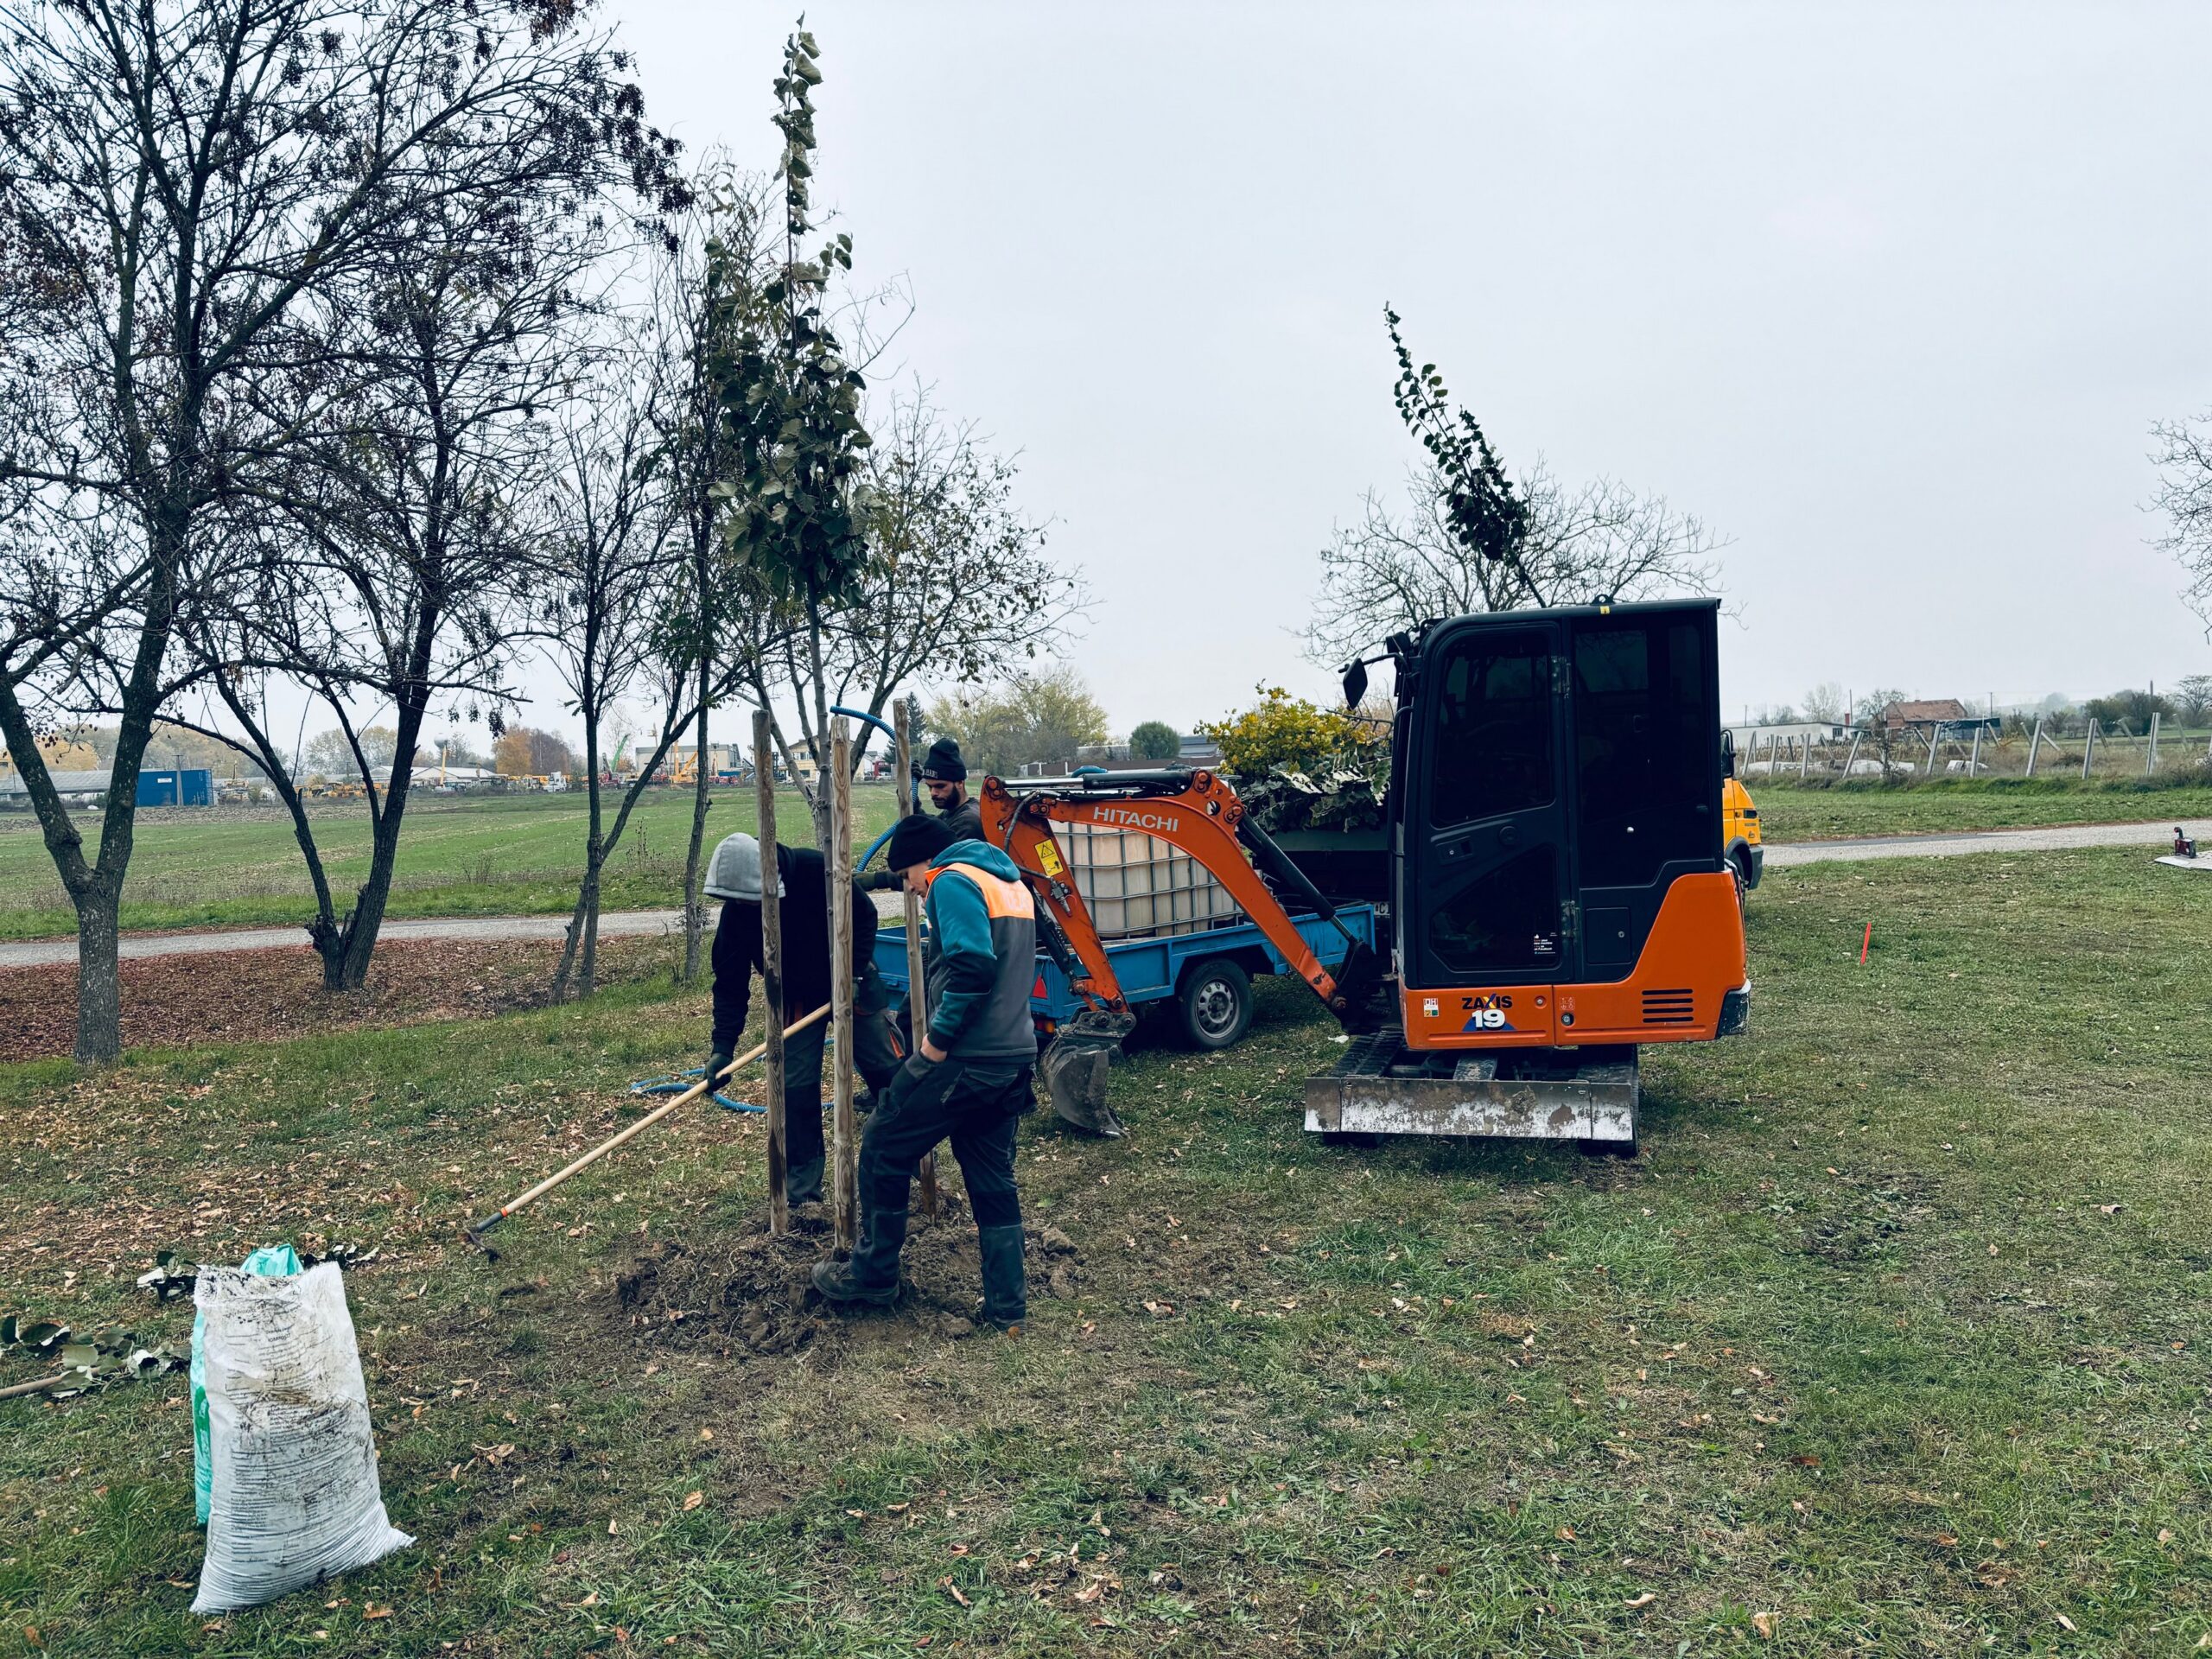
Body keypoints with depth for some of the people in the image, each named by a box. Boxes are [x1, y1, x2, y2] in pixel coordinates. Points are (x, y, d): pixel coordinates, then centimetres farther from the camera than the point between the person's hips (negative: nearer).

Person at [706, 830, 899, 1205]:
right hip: (798, 998, 2)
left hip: (853, 984, -2)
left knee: (886, 1069, 4)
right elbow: (730, 984, -12)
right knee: (796, 1088, -5)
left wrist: (854, 974, -18)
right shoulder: (735, 914, -18)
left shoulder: (817, 870, -27)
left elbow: (864, 915, -13)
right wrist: (723, 1047, -19)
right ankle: (801, 1184, 7)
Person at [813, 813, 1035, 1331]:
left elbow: (972, 965, -26)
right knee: (993, 1179, 14)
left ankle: (873, 1274, 20)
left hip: (963, 1059, -9)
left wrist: (940, 1035, -18)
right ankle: (1007, 1305, 17)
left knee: (884, 1149, 9)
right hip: (1015, 1057, 9)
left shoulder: (953, 881, -10)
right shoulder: (1011, 884, 18)